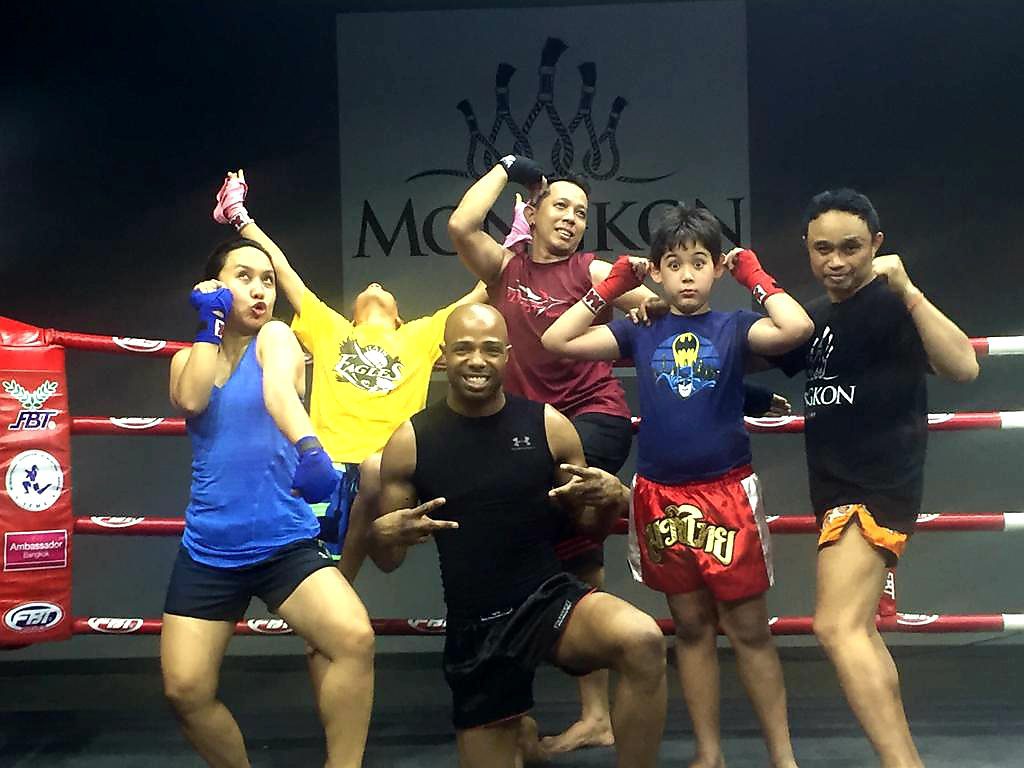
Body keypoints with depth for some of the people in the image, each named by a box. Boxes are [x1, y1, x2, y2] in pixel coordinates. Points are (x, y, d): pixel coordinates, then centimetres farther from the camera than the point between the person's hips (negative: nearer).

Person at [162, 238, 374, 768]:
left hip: (286, 541, -3)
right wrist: (210, 325, -4)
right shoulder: (189, 359, 12)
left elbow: (280, 390, -23)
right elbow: (191, 401, -13)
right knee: (185, 690, -3)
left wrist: (309, 450, -43)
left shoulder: (277, 337, 1)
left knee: (355, 639, -24)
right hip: (208, 550, 3)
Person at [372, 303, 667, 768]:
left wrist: (611, 500, -15)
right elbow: (390, 561, 3)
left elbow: (589, 526, 7)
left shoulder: (549, 426, -4)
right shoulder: (410, 442, -4)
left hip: (552, 597, -1)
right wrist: (384, 534, -20)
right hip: (474, 628, 1)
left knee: (643, 641, -31)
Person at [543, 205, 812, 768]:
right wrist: (612, 285, 2)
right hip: (660, 496, 3)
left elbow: (796, 328, -19)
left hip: (726, 493, -2)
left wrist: (754, 275, -7)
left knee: (748, 628, 4)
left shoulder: (733, 328, -1)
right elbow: (556, 341, 0)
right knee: (691, 626, 13)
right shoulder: (639, 333, 5)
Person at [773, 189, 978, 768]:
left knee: (838, 627, -22)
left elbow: (963, 367, -24)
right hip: (838, 487, 9)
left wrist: (908, 290, -30)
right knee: (858, 632, 16)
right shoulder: (814, 316, 14)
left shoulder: (892, 307, -10)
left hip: (881, 486, -9)